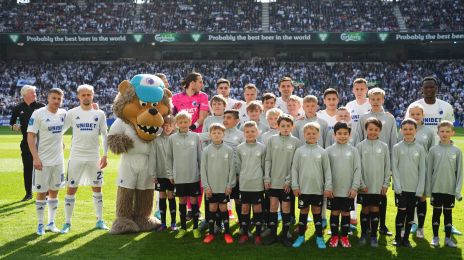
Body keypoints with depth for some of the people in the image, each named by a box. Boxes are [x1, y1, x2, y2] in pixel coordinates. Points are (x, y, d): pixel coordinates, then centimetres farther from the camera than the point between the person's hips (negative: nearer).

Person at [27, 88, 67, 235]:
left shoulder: (63, 114, 4)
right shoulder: (38, 114, -10)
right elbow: (30, 136, -12)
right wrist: (35, 158, -19)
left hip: (58, 160, 5)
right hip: (42, 161, -5)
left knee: (54, 191, 11)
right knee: (41, 193, 3)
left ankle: (51, 223, 21)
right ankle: (40, 224, 15)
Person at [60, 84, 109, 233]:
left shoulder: (100, 114, 2)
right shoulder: (72, 113, -1)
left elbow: (105, 135, 5)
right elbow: (60, 131, 7)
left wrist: (105, 155, 0)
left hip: (94, 157, 1)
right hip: (76, 157, -1)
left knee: (97, 188, 8)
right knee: (71, 189, 1)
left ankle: (99, 221, 19)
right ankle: (67, 222, 10)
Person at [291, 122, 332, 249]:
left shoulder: (322, 152, 1)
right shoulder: (299, 151, 1)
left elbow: (327, 170, 1)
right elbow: (294, 169, 1)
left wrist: (328, 187, -4)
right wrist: (295, 186, -4)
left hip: (318, 189, 0)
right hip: (303, 188, 0)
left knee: (317, 212, 9)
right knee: (303, 212, 10)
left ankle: (319, 237, 18)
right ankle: (301, 236, 21)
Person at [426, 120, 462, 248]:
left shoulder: (457, 151, -2)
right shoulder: (433, 150, -2)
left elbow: (459, 172, 0)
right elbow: (429, 171, 0)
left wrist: (458, 190, -5)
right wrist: (428, 189, -2)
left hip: (450, 189, 0)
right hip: (436, 188, 0)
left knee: (448, 213, 9)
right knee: (437, 212, 8)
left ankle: (448, 238, 19)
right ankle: (435, 237, 19)